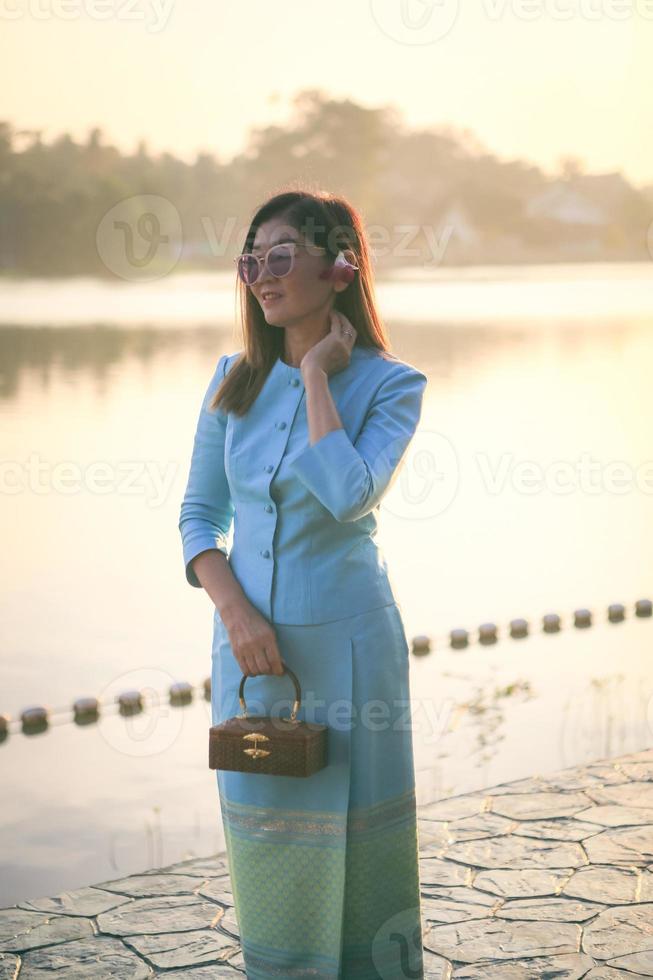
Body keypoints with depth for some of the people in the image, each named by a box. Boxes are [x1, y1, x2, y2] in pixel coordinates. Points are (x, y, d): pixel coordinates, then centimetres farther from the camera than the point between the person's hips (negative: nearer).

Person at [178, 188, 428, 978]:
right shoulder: (234, 380, 3)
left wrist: (318, 372, -17)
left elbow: (348, 495, -25)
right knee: (267, 844, 13)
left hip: (343, 642, -3)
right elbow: (199, 513, 5)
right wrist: (234, 609, -11)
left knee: (354, 844, 6)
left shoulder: (389, 385, -8)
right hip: (249, 640, 4)